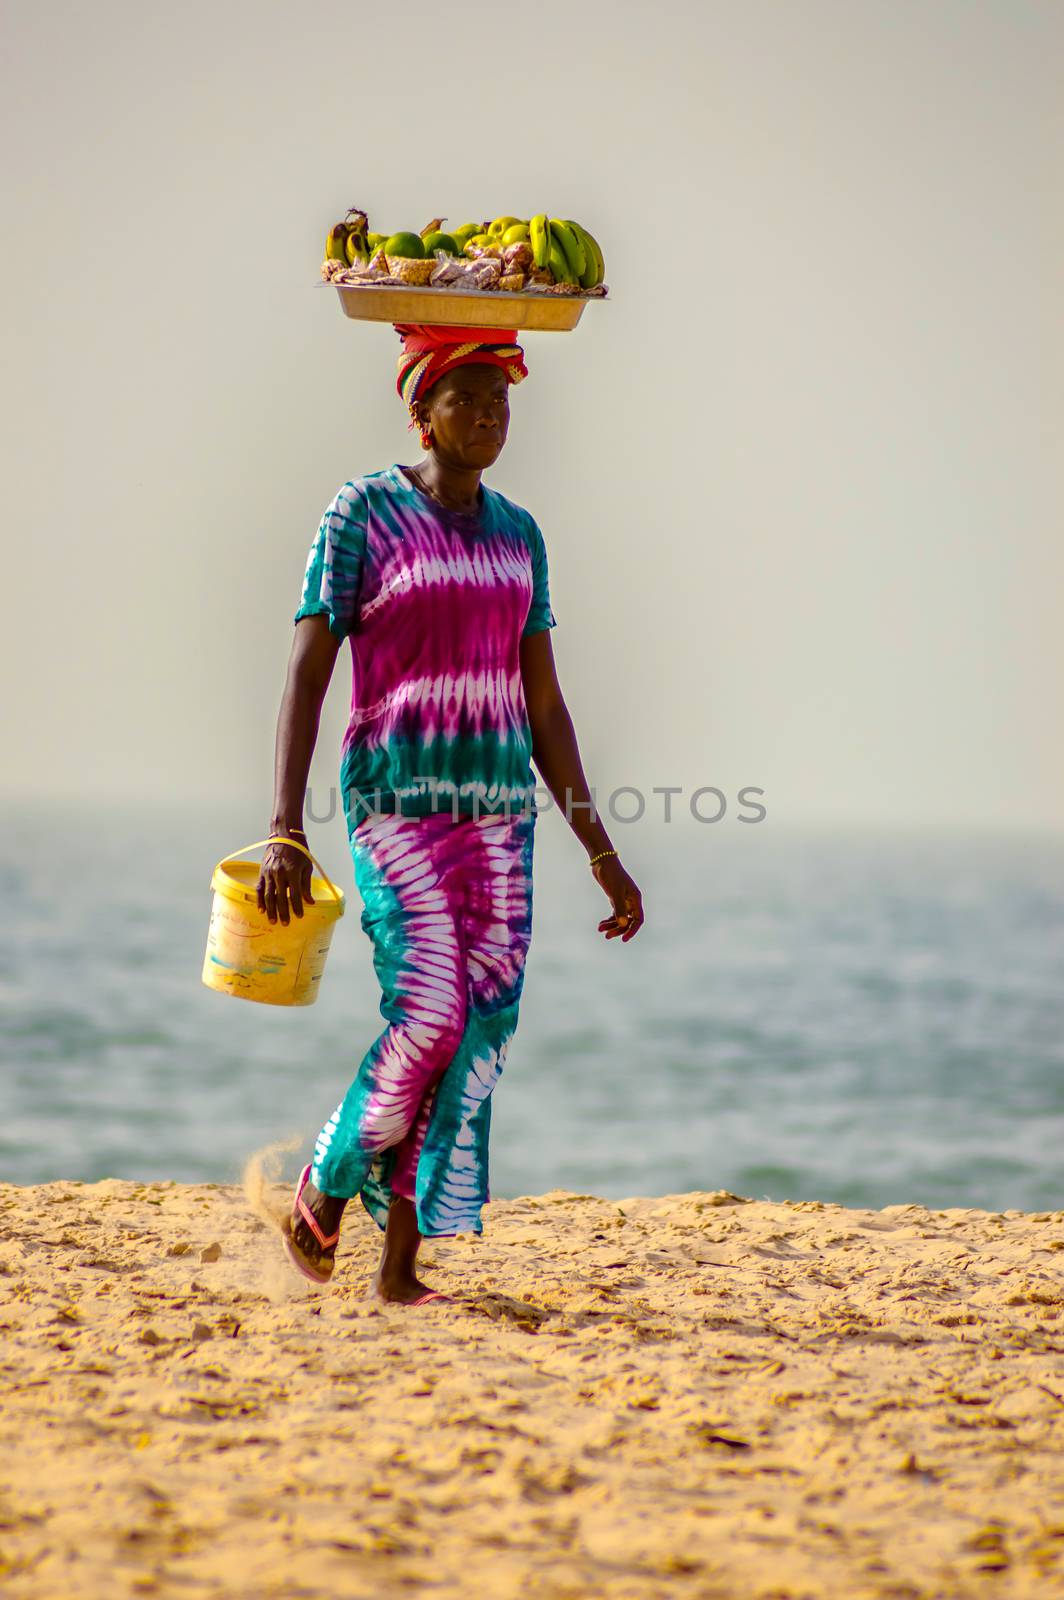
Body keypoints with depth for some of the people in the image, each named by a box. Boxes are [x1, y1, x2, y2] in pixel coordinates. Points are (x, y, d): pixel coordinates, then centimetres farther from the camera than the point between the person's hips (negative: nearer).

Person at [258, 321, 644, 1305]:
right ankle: (324, 1186, 9)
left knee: (481, 1031, -2)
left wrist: (600, 851, 10)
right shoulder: (361, 514, -5)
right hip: (397, 799, -5)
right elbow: (306, 674, -8)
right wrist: (286, 828, -18)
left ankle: (402, 1263, 5)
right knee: (431, 1017, -17)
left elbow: (542, 704, 14)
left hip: (498, 808, 5)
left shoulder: (518, 534, 11)